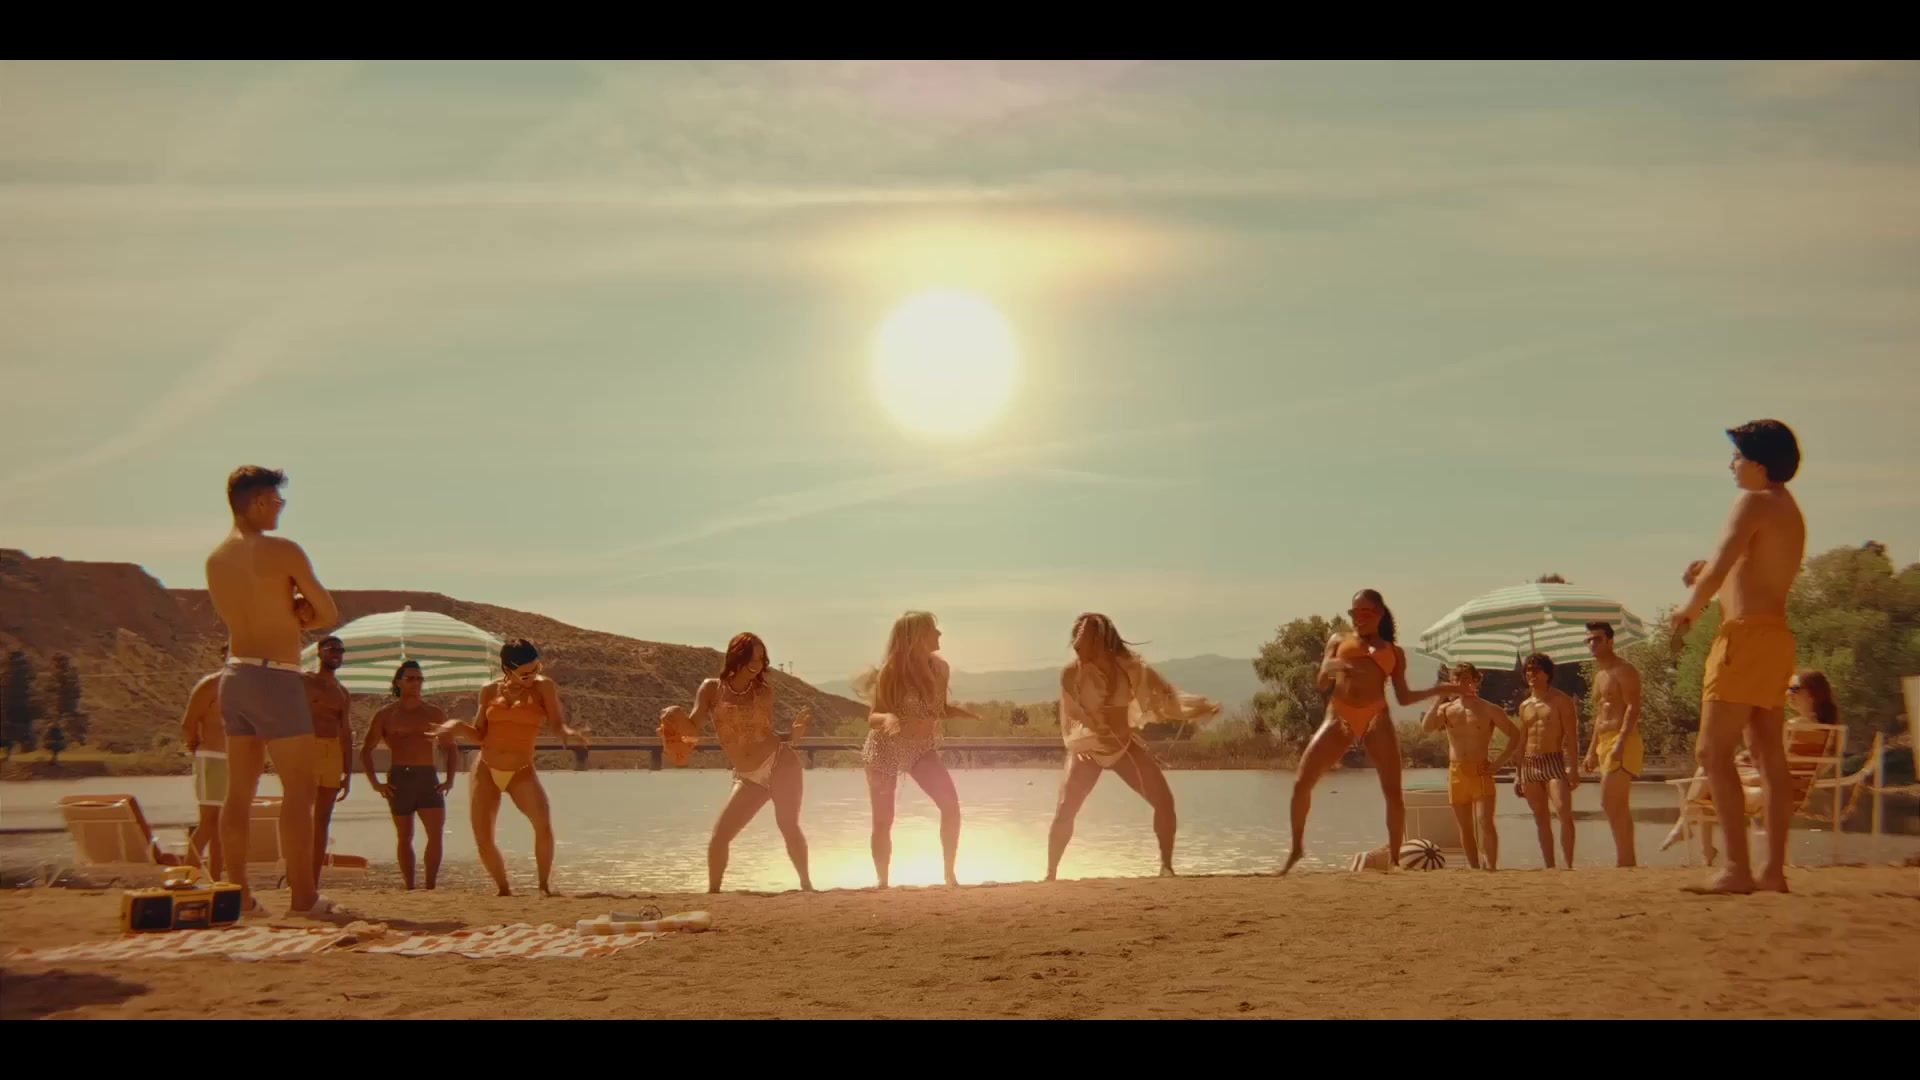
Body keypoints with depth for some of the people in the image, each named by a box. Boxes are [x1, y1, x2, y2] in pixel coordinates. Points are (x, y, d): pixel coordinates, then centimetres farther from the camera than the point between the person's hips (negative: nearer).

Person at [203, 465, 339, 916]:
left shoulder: (215, 560, 11)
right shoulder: (283, 551, -11)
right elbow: (329, 614, -5)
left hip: (234, 674, 8)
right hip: (275, 677, -8)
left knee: (240, 791, 10)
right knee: (299, 789, -4)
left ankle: (238, 892, 11)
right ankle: (303, 895, -5)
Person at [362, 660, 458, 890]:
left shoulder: (435, 714, 12)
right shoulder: (385, 714, 8)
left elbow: (450, 749, 17)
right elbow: (366, 750, 9)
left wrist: (450, 779, 3)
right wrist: (374, 783, -2)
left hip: (428, 779, 1)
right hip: (398, 779, -1)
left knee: (437, 833, -12)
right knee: (405, 837, 2)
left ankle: (430, 887, -7)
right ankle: (409, 888, 8)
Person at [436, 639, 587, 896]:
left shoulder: (543, 687, -3)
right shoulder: (490, 690, 3)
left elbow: (557, 723, -12)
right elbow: (480, 735, 7)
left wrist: (567, 731, -34)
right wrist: (459, 727, -12)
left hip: (521, 773, -3)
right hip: (485, 770, 3)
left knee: (543, 824, -26)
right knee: (483, 839, -2)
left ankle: (545, 885, -10)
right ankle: (504, 889, 18)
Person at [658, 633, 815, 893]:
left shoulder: (764, 691, 4)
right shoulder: (712, 688, 2)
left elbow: (768, 733, 7)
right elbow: (693, 727, -6)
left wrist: (796, 729, -11)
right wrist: (677, 715, -27)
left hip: (781, 763, -1)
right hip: (747, 777, 1)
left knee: (788, 826, -13)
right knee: (719, 835, -5)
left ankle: (806, 884, -3)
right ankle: (713, 891, 7)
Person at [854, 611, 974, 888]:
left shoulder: (940, 668, -3)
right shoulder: (891, 671, -17)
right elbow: (873, 717, -15)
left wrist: (973, 714, -6)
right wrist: (887, 718, -38)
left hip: (922, 748, 4)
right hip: (885, 749, -3)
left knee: (951, 804, -15)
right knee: (883, 820, 2)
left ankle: (949, 874, -2)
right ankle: (883, 883, 17)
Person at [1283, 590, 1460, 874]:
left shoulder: (1393, 652, 16)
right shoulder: (1338, 640, 17)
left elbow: (1403, 697, 15)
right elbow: (1321, 683, 9)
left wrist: (1437, 691, 2)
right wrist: (1333, 668, -13)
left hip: (1376, 720, 0)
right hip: (1339, 719, 1)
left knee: (1394, 794, -9)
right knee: (1302, 782, -9)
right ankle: (1297, 847, 6)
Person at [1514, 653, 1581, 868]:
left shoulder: (1561, 700, 0)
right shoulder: (1525, 706, 16)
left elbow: (1571, 737, -6)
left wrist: (1573, 769, -16)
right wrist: (1519, 776, 16)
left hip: (1553, 763, -6)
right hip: (1529, 766, 6)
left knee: (1564, 812, -22)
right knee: (1542, 822, 6)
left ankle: (1569, 865, -20)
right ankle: (1549, 867, 9)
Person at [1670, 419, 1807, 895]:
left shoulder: (1754, 503, -9)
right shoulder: (1790, 512, 20)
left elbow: (1717, 569, -19)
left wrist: (1689, 610, -3)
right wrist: (1709, 573, 12)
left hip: (1747, 636, -10)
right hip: (1776, 636, 10)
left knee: (1714, 751, -10)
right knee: (1769, 755, 8)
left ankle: (1737, 868, -15)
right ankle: (1773, 869, 8)